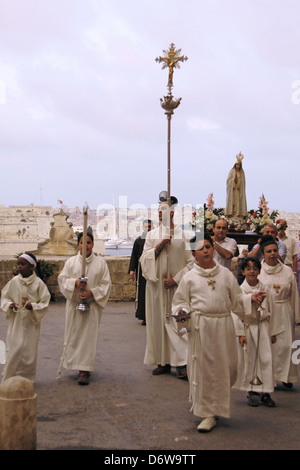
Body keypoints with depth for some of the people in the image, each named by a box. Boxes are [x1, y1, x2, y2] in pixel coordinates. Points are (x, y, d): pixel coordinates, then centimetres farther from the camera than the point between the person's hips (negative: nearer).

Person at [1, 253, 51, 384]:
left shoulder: (38, 283, -7)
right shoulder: (14, 282, -1)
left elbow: (45, 303, -5)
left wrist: (32, 306, -21)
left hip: (31, 321, -1)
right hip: (16, 321, 1)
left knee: (30, 350, 5)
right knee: (14, 349, -2)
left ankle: (27, 377, 20)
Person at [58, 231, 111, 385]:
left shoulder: (100, 263, 1)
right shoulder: (71, 262, 4)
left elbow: (106, 284, 0)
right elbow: (62, 279, 3)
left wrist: (92, 292, -15)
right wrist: (75, 282, -16)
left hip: (92, 305, -1)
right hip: (74, 304, 1)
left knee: (88, 336, -4)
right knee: (73, 335, 7)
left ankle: (84, 370, -1)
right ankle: (72, 362, 28)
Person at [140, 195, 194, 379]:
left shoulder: (183, 235, 1)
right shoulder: (152, 235, 9)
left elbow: (191, 262, -1)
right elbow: (144, 259, 4)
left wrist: (176, 278, -10)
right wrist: (159, 246, -10)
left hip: (176, 286, -3)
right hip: (156, 285, 3)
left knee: (177, 322, -8)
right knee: (159, 321, 4)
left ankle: (182, 363, -6)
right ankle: (163, 362, 12)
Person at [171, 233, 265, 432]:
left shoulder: (225, 274, 8)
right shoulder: (189, 278, 3)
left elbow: (236, 299, 13)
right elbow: (181, 302, 8)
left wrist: (251, 298, -3)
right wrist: (181, 311, -13)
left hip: (224, 325, 2)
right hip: (200, 327, -2)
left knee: (227, 367, 6)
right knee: (204, 369, 0)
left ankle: (218, 405, 32)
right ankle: (208, 414, 13)